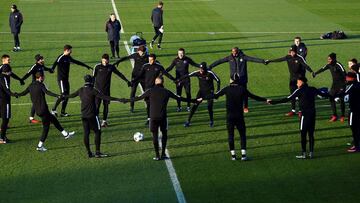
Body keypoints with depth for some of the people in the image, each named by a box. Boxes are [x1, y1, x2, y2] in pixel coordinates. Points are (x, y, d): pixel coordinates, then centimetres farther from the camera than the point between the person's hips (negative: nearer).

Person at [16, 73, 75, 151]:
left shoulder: (31, 86, 10)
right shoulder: (41, 85, -11)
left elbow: (24, 93, 22)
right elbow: (47, 92, -30)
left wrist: (16, 94, 44)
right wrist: (57, 96, -43)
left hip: (37, 110, 8)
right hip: (43, 110, -8)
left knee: (53, 119, 19)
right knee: (46, 127, 0)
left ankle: (65, 134, 24)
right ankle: (40, 146, 0)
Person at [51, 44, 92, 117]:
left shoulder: (69, 58, 14)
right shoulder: (61, 57, -12)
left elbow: (77, 62, 27)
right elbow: (55, 63, -29)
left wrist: (87, 66, 35)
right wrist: (52, 69, -51)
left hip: (66, 79, 8)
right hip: (61, 79, -8)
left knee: (67, 95, 6)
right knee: (63, 94, -15)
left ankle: (63, 112, 11)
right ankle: (53, 109, -7)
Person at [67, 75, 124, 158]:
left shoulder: (81, 90, 7)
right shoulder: (93, 90, -12)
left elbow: (72, 95, 25)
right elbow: (104, 97, -19)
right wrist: (118, 99, -20)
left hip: (83, 116, 7)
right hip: (92, 115, -7)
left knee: (86, 133, 7)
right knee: (97, 132, 1)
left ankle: (89, 152, 12)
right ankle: (97, 152, -3)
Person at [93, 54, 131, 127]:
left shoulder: (111, 67, 0)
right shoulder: (97, 67, -6)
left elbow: (119, 74, 10)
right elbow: (93, 77, -1)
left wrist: (127, 81, 11)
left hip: (106, 90, 3)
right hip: (98, 89, -3)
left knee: (106, 105, 6)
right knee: (97, 105, -7)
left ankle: (104, 121, 16)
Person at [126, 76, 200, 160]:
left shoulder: (150, 91, 1)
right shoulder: (166, 92, 4)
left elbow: (138, 98, 2)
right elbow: (179, 98, 8)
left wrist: (126, 100, 13)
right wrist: (195, 101, 15)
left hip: (153, 117, -1)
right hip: (163, 117, 1)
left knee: (155, 135, 7)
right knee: (164, 133, 17)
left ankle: (157, 155, 5)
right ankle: (163, 153, 11)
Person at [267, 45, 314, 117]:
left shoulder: (300, 58, -16)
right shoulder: (288, 57, -2)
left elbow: (306, 65, -26)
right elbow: (279, 59, 11)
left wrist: (311, 71, -43)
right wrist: (269, 61, 20)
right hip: (292, 78, 5)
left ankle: (301, 111, 4)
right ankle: (293, 110, 18)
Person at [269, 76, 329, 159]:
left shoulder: (299, 90, -7)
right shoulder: (313, 89, 9)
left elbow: (288, 99, -13)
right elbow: (323, 94, 22)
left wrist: (273, 102, -13)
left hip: (305, 114, -6)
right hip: (313, 113, 6)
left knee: (303, 134, 1)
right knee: (311, 134, 11)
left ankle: (303, 153, 2)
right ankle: (311, 153, 13)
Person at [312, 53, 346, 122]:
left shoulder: (338, 65, -21)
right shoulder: (329, 65, 1)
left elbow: (344, 73, -26)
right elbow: (322, 69, 16)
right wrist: (315, 73, 28)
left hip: (341, 84, -7)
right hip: (334, 84, 7)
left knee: (341, 100, 0)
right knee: (331, 98, -2)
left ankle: (343, 116, 14)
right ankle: (334, 115, 3)